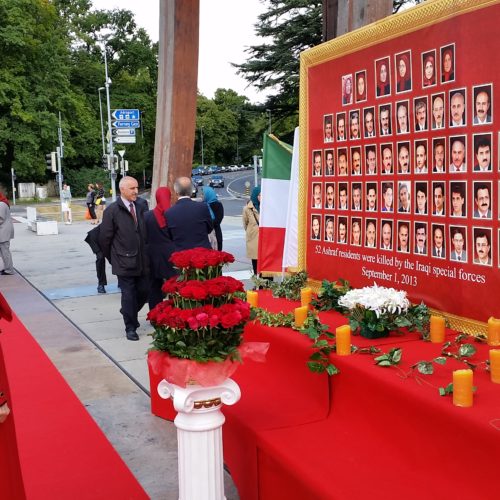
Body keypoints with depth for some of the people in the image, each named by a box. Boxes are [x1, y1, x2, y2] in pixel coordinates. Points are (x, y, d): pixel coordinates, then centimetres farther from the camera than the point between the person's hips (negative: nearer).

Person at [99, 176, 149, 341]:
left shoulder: (141, 207, 5)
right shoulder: (112, 210, -9)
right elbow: (105, 238, -4)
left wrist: (145, 252, 9)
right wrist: (112, 258, 3)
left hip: (142, 261, 5)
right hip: (125, 261, -4)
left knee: (144, 291, 10)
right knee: (128, 295, 2)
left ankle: (129, 314, 37)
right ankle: (130, 327, 17)